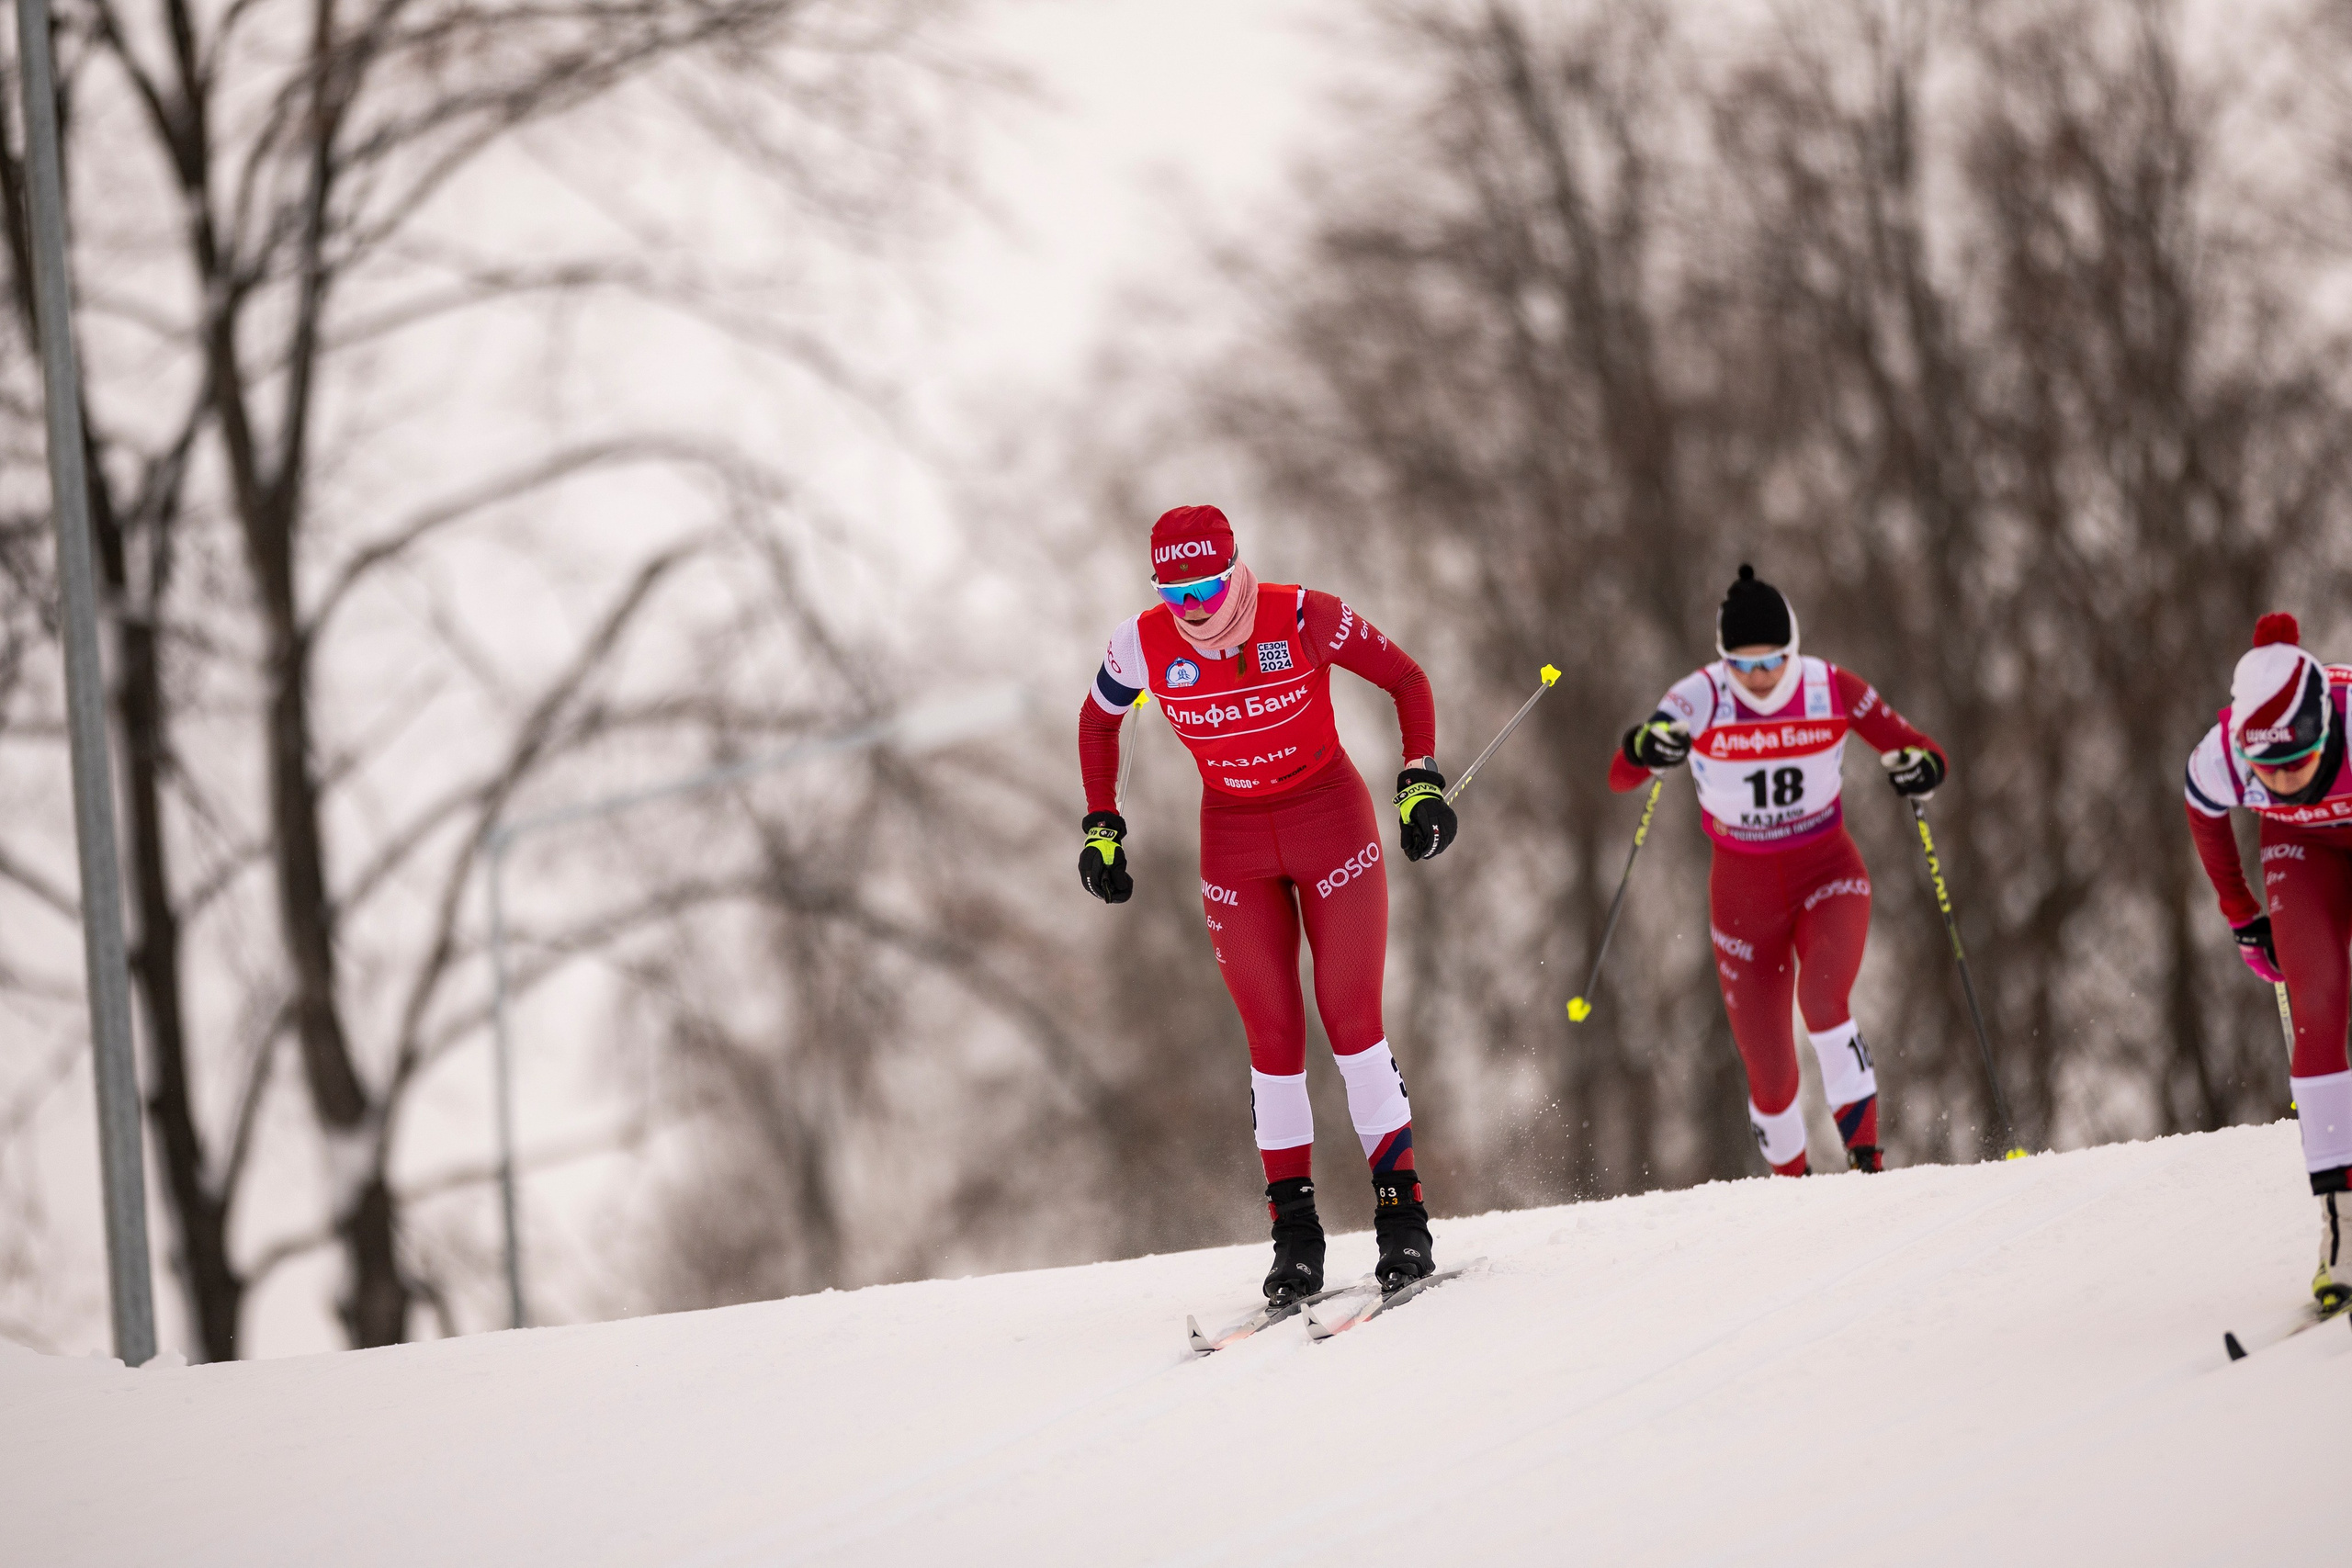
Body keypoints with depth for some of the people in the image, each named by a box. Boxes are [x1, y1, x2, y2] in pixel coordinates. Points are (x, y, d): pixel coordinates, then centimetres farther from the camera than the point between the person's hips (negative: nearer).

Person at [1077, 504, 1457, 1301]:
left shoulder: (1302, 619, -20)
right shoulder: (1145, 645, -12)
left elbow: (1406, 680, -7)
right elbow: (1097, 720, 8)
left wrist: (1421, 783, -15)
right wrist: (1100, 829, 4)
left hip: (1330, 817, -2)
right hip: (1234, 840, 2)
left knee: (1352, 1019, -6)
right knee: (1272, 1034, -1)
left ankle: (1400, 1207, 1)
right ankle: (1294, 1228, 4)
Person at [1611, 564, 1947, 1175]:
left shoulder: (1832, 689, -13)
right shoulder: (1700, 699, -15)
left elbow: (1919, 751, -4)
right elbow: (1620, 776, -24)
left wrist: (1920, 767, -28)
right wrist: (1646, 747, -47)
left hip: (1828, 873, -1)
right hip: (1745, 890, 1)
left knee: (1821, 994, -33)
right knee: (1771, 1075, 2)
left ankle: (1864, 1151, -26)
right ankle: (1792, 1183, 29)